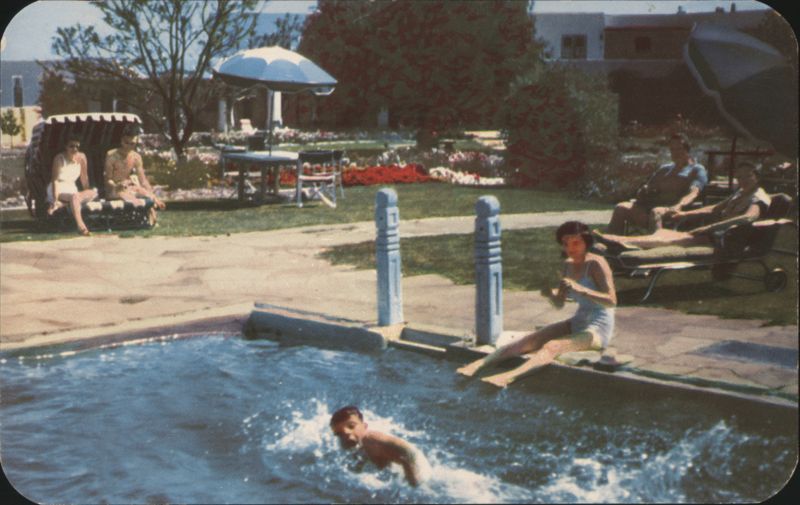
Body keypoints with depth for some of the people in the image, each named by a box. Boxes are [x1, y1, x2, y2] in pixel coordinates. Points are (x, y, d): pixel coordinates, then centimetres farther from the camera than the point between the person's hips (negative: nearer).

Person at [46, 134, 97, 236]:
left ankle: (60, 205, -24)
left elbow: (84, 178, 6)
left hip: (72, 190, 6)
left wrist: (87, 193, 2)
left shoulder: (81, 157, -2)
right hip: (58, 191, -6)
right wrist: (55, 199, -26)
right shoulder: (59, 158, -14)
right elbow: (55, 180, -18)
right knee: (75, 196, -36)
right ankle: (81, 226, -47)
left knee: (93, 193, -21)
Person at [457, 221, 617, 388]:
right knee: (531, 339, -11)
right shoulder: (568, 265, 8)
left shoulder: (596, 264, -14)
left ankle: (509, 376, -51)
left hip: (598, 329, -7)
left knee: (551, 347, -31)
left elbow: (611, 301, -23)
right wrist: (550, 294, -11)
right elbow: (559, 304, 12)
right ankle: (479, 364, -21)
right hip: (577, 322, 7)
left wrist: (580, 289, -34)